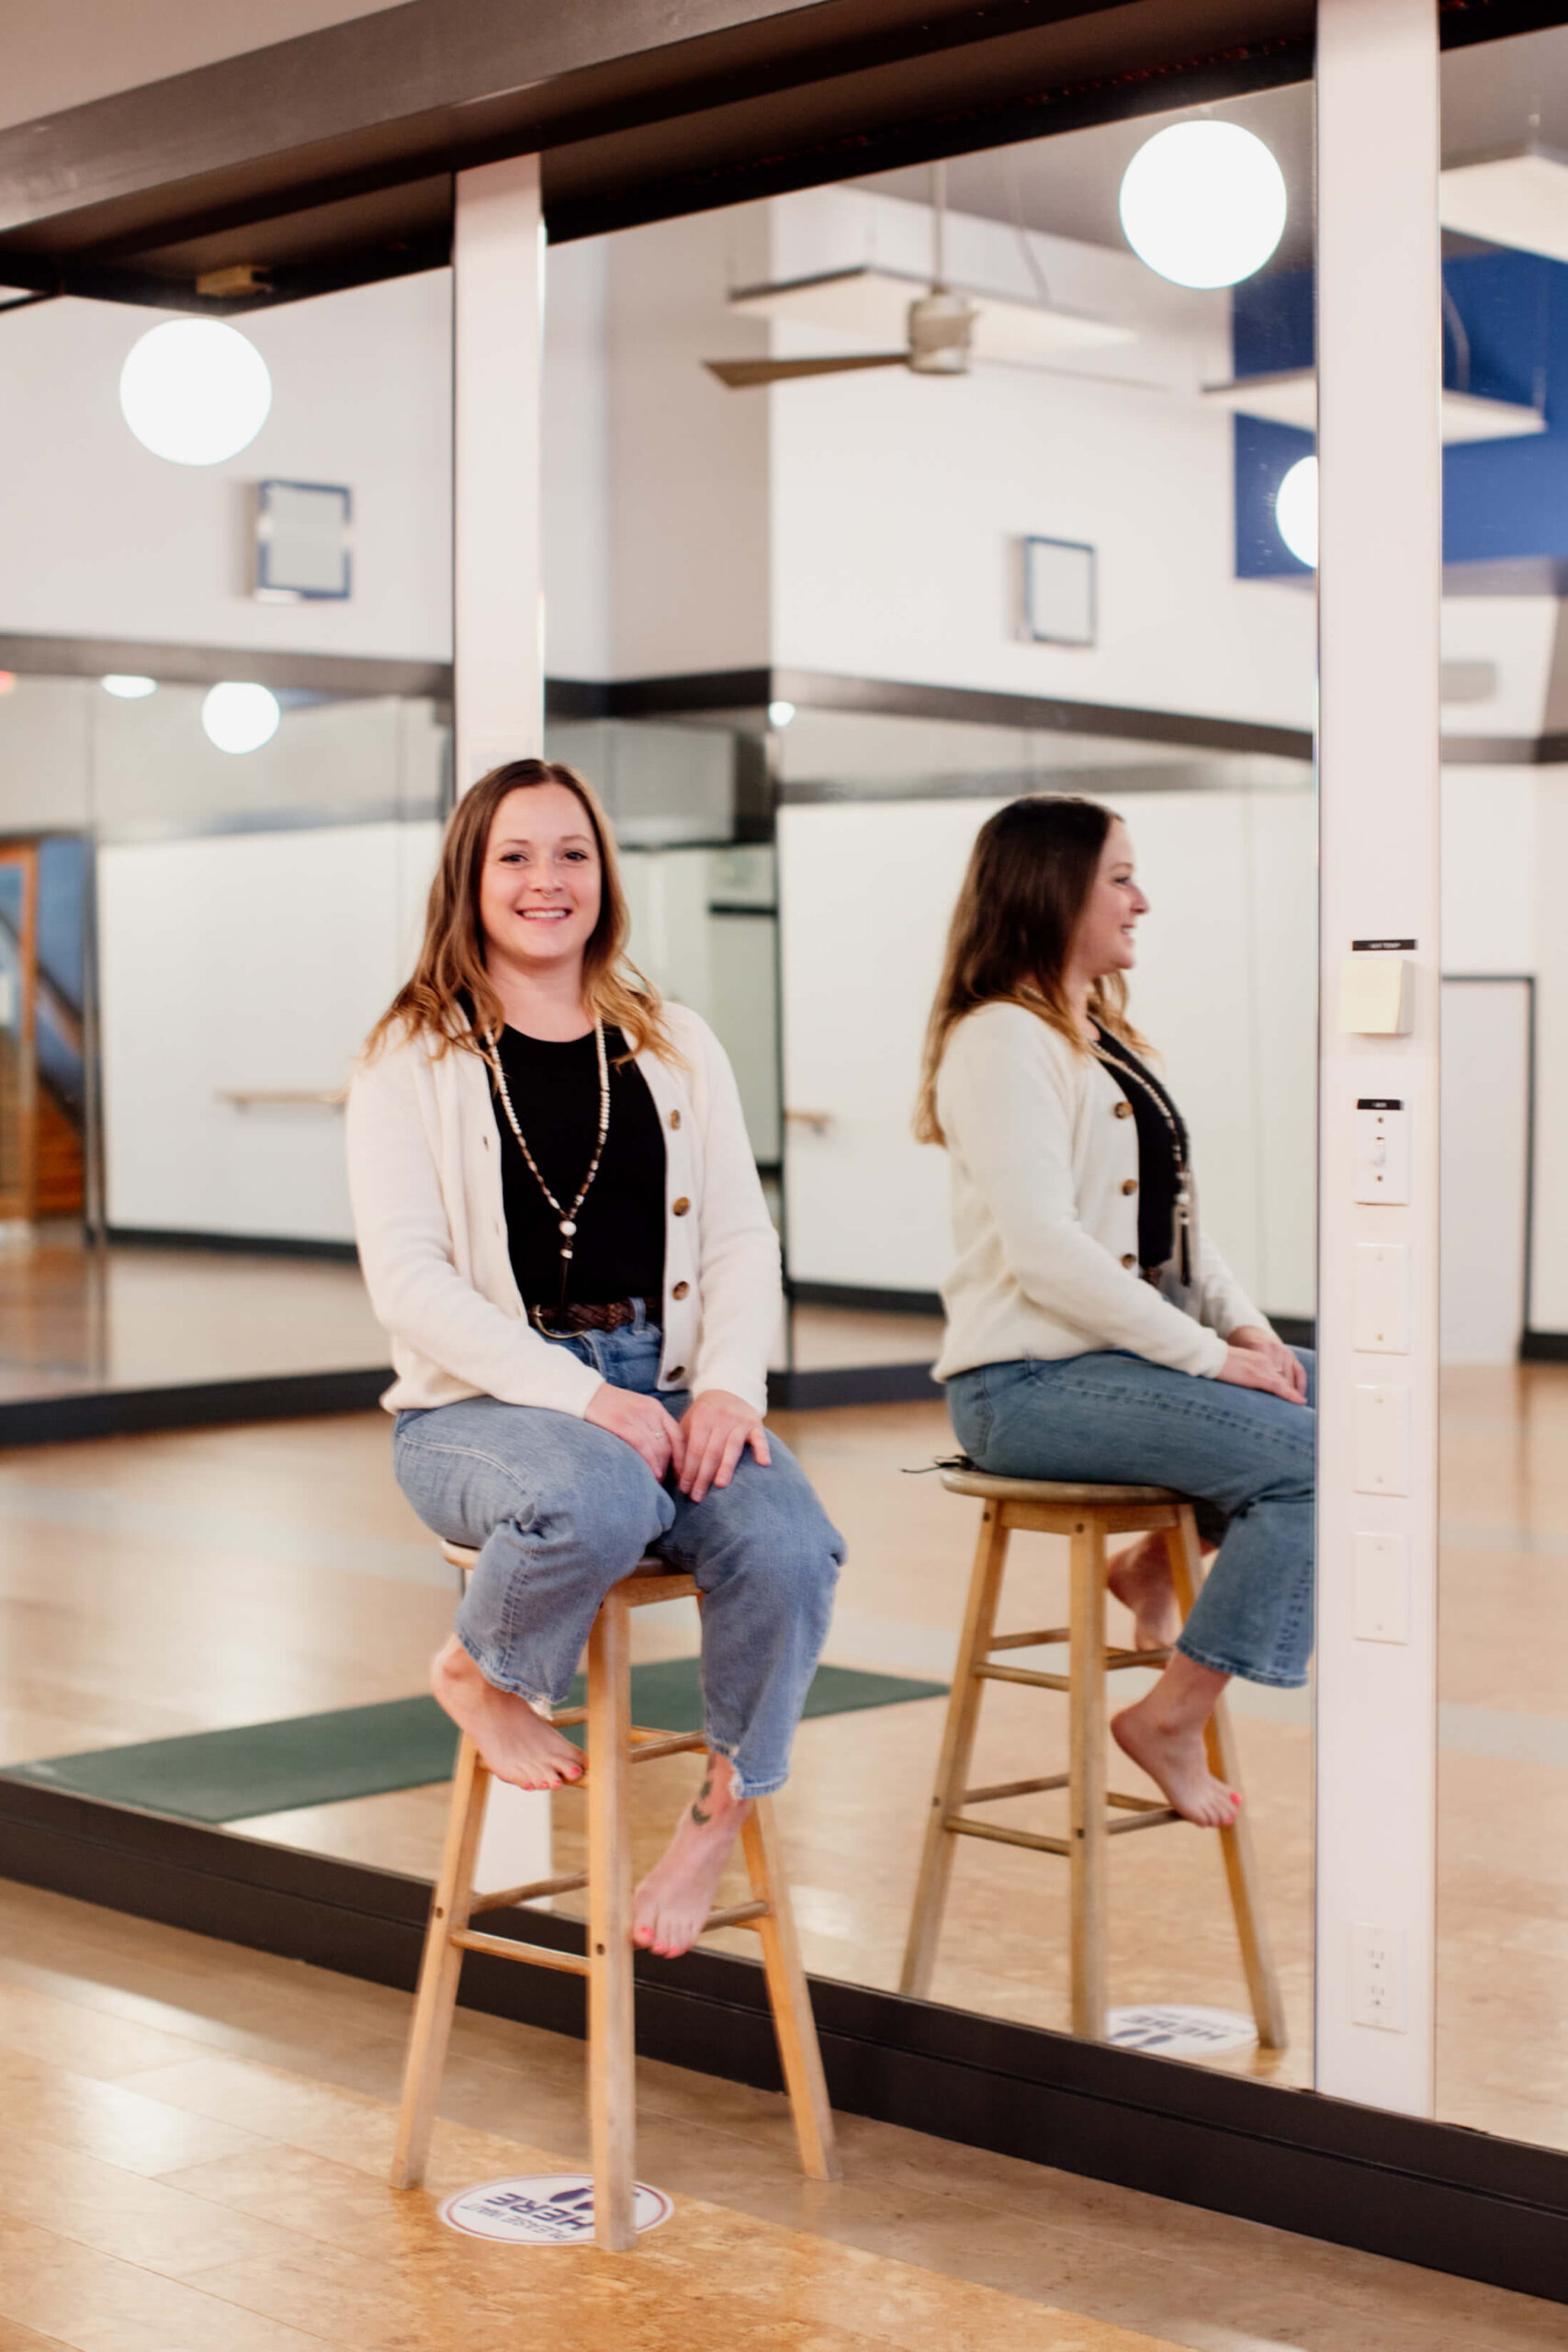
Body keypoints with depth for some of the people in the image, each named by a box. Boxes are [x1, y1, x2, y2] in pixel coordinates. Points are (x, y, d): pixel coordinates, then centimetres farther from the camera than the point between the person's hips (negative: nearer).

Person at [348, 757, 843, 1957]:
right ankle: (481, 1675, -4)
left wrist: (729, 1384, -11)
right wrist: (579, 1396, -20)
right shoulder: (414, 1059, 3)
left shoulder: (677, 1047, 15)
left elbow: (744, 1239, 11)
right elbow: (408, 1275, -8)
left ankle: (725, 1813, -2)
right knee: (601, 1501, -38)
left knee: (789, 1546, -27)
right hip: (484, 1403, -3)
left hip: (666, 1391, 4)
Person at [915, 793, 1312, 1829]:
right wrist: (1208, 1354, -19)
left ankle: (1162, 1560, 16)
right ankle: (1174, 1717, -11)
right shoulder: (1002, 1042, -12)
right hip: (1031, 1381, -10)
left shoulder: (1109, 1039, 19)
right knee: (1315, 1460, -23)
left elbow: (1171, 1222, 19)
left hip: (1135, 1348, 10)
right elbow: (1045, 1251, -21)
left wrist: (1246, 1324, 1)